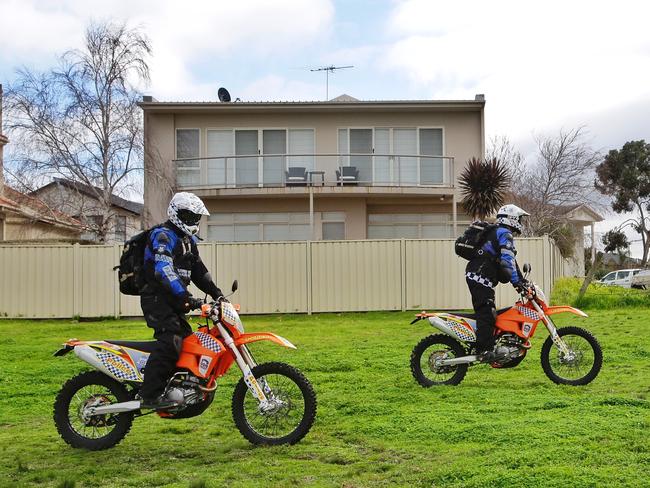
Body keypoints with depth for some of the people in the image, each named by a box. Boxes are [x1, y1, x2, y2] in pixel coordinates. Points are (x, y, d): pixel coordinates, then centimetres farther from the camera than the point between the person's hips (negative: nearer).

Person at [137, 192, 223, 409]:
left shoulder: (188, 239, 19)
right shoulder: (163, 236, -13)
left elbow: (198, 270, 21)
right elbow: (165, 270, -26)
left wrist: (215, 292, 8)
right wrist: (186, 298, -34)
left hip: (175, 300, 10)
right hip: (157, 297, -10)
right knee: (170, 340, -23)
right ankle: (149, 395, -24)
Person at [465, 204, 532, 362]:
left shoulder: (495, 232, 26)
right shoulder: (505, 234, -6)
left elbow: (510, 260, 29)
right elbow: (507, 260, -19)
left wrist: (521, 279, 27)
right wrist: (516, 282, -19)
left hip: (474, 275, 10)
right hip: (481, 277, -10)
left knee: (485, 312, 13)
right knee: (486, 313, -14)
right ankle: (484, 351, -19)